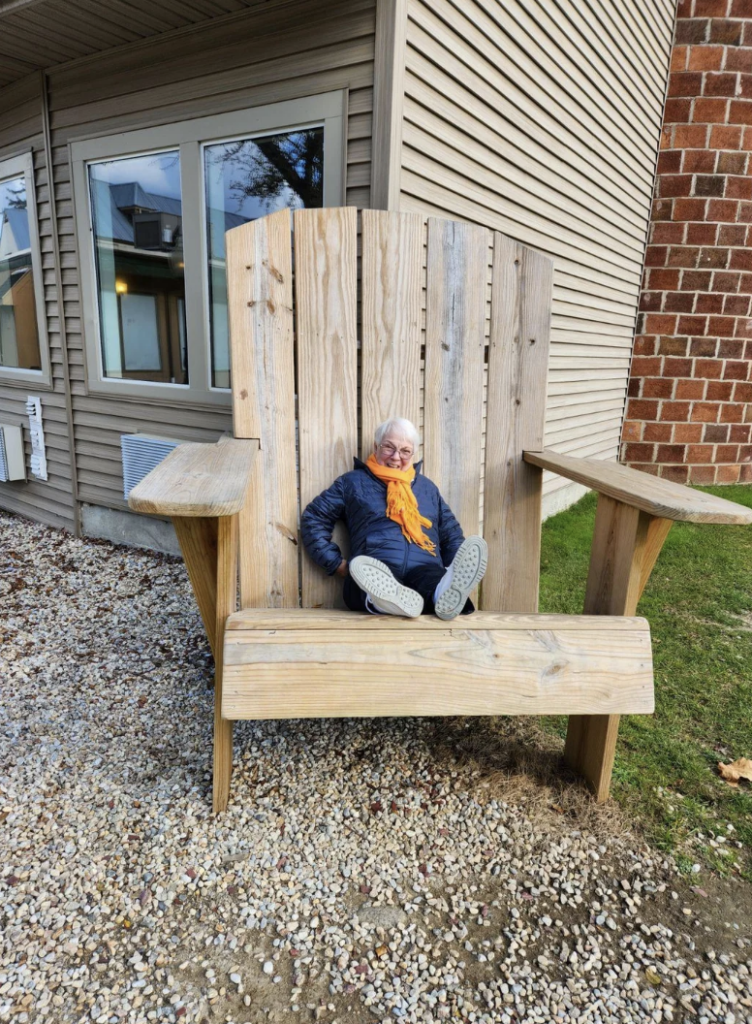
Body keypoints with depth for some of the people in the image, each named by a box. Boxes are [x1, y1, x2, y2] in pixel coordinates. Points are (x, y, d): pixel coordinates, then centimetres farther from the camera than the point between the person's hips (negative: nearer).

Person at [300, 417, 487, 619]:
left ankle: (446, 593, -65)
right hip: (375, 573, -2)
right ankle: (381, 598, -68)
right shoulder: (353, 481, 19)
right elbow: (313, 518, 16)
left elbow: (452, 535, 28)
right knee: (362, 568, -39)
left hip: (424, 570, 2)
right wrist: (336, 563, 4)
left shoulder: (427, 486, 29)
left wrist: (457, 572, 8)